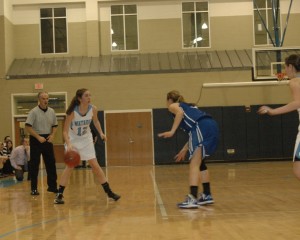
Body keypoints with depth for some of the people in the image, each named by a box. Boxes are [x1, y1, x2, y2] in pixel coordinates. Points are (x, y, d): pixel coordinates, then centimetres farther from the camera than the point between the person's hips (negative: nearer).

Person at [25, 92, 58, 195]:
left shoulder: (52, 111, 5)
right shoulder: (34, 112, -10)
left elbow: (55, 125, 14)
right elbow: (28, 127, -14)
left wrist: (52, 135, -4)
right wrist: (38, 137, -19)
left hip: (48, 139, 5)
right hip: (36, 140, -5)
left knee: (51, 163, 6)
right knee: (34, 164, -1)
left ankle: (52, 186, 17)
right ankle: (34, 188, 6)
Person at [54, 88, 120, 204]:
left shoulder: (93, 109, -16)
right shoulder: (72, 112, -27)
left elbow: (96, 121, 7)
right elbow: (65, 131, -25)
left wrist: (101, 133, -6)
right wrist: (68, 145, -40)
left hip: (86, 139, 3)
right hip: (73, 140, -3)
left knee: (95, 165, 2)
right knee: (70, 166, -6)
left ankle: (109, 192, 8)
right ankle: (59, 195, 4)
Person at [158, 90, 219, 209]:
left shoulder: (173, 106, 16)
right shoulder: (189, 106, 36)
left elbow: (180, 112, -11)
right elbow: (194, 133, 31)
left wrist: (172, 132, -9)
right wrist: (184, 150, 34)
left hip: (202, 127, -8)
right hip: (212, 126, 8)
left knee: (194, 164, -12)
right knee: (199, 162, 21)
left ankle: (192, 199, -22)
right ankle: (207, 195, 26)